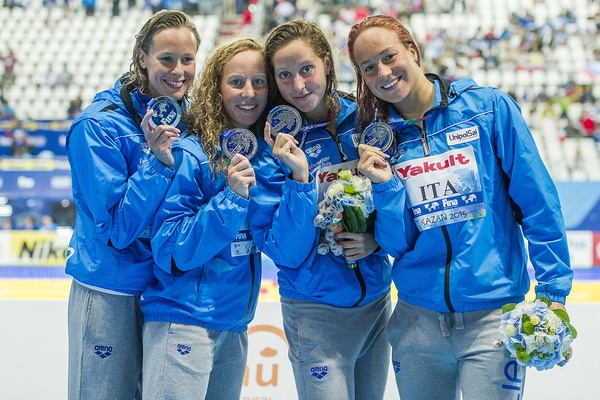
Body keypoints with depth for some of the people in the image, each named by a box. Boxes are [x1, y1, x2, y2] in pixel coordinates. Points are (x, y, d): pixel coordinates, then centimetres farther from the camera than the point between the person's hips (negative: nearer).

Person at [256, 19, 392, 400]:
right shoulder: (275, 144, -10)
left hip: (377, 299, 4)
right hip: (317, 313, -4)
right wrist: (299, 177, -26)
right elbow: (287, 252, -15)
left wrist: (378, 238, -11)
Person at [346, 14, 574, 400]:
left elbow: (539, 203, -4)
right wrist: (386, 187, -13)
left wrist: (553, 291, -7)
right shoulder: (377, 140, 5)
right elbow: (398, 243, 3)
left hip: (493, 314, -3)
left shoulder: (488, 107, -4)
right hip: (417, 321, 3)